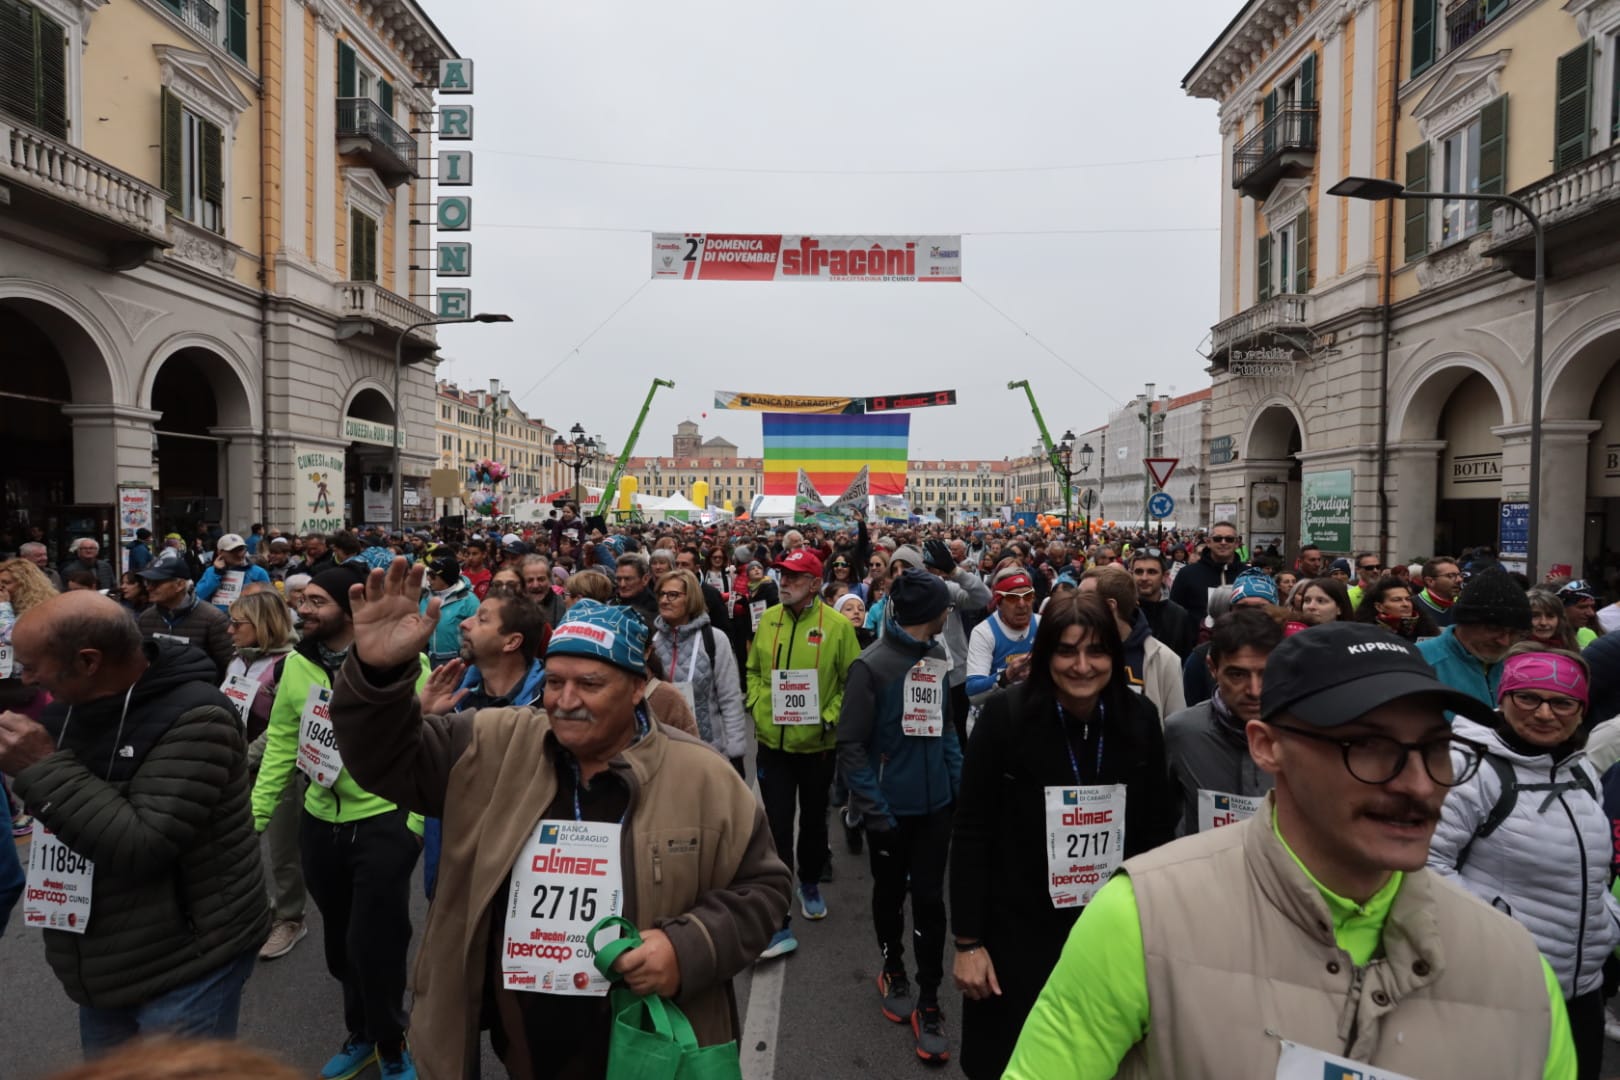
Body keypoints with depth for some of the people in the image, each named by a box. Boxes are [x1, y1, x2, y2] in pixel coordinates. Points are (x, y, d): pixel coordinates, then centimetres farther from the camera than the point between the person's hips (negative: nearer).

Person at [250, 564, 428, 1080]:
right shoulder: (297, 663, -1)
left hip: (384, 821, -6)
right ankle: (360, 1034, 45)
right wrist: (255, 812, 4)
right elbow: (280, 743, 7)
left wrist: (416, 822, -14)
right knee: (338, 940, 20)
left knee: (374, 942, 2)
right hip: (319, 821, 6)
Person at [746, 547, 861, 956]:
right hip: (773, 743, 1)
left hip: (817, 745, -1)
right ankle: (779, 925, 6)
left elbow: (853, 680, -6)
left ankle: (809, 884, 47)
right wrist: (757, 705, -3)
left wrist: (829, 717, -15)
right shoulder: (767, 620, 0)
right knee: (777, 829, 0)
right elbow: (752, 670, 11)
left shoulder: (837, 625, -11)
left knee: (814, 821, 19)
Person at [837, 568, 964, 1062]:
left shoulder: (939, 659, 4)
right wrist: (873, 809, -18)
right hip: (890, 807, -4)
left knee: (929, 899, 6)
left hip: (934, 802, 4)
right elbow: (851, 745, -14)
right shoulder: (872, 665, -15)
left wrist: (957, 782, 3)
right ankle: (893, 971, 40)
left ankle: (928, 1002, 21)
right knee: (890, 893, 17)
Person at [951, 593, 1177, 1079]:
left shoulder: (1140, 719, -5)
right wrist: (967, 941, -10)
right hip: (1016, 929, -3)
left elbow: (1159, 826, 5)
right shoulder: (1005, 715, -15)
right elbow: (971, 833, -11)